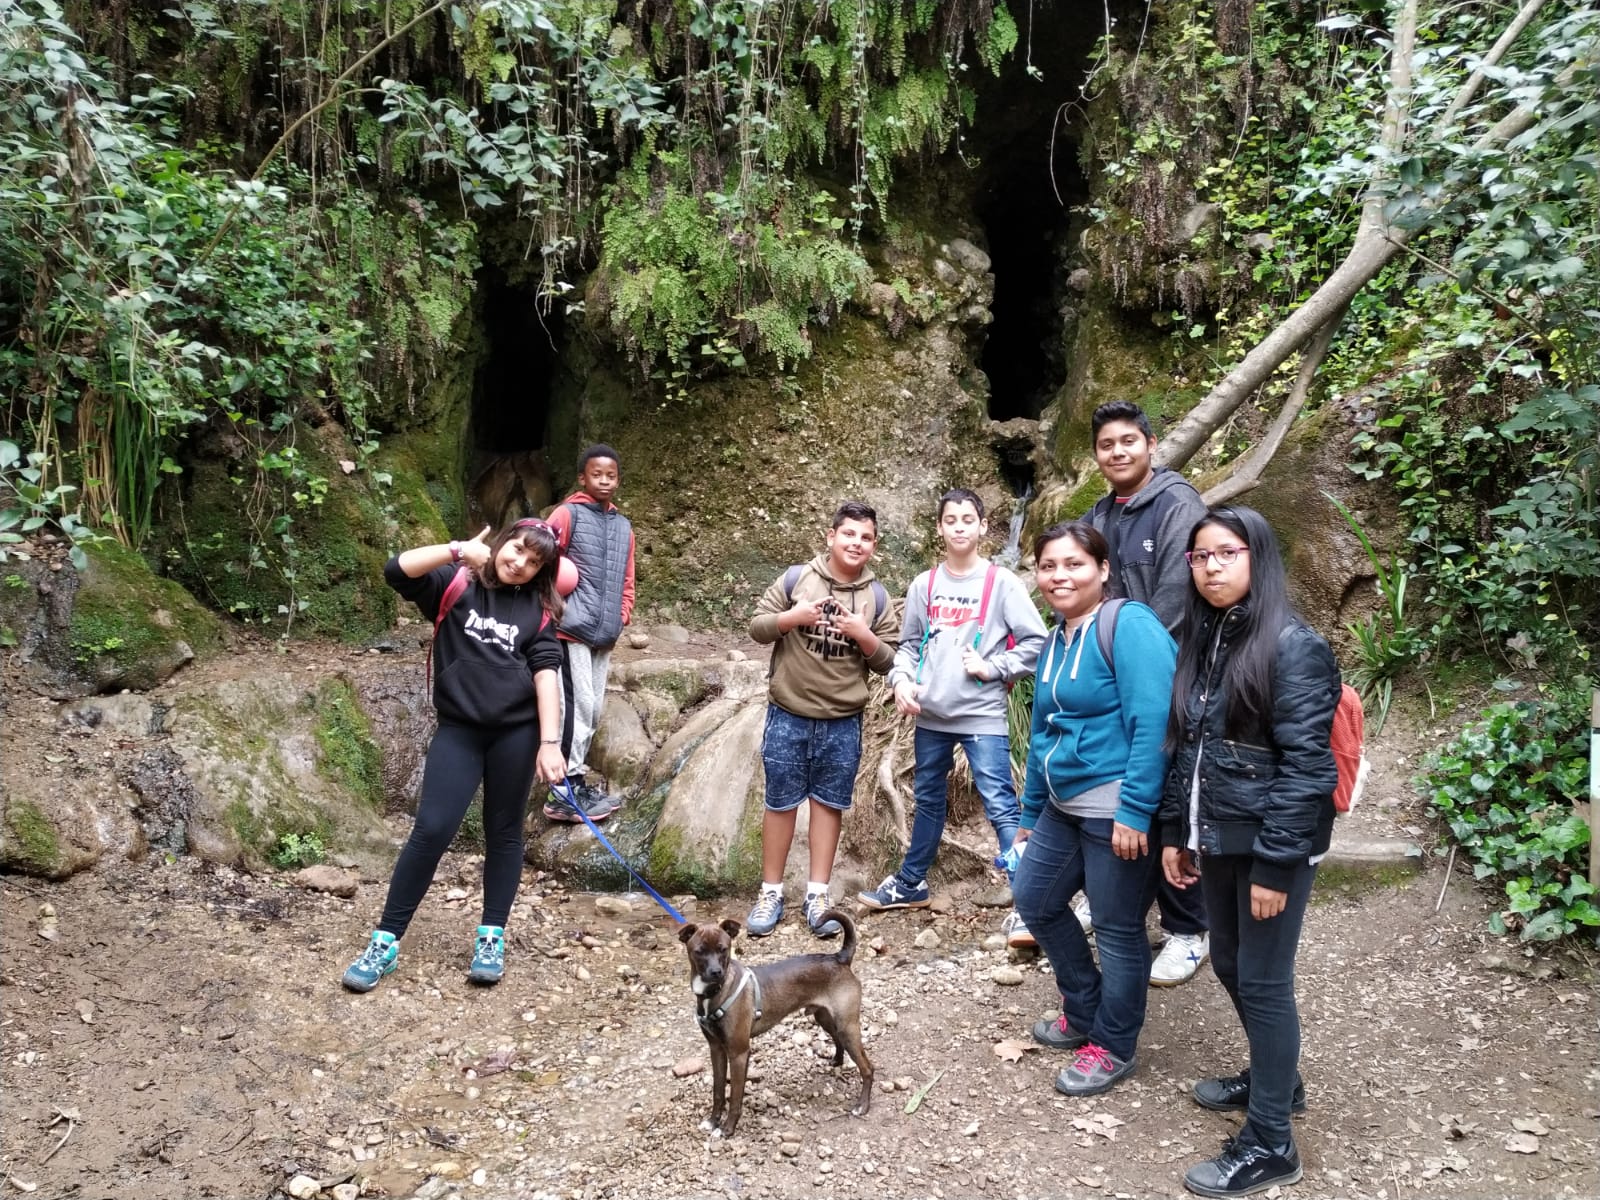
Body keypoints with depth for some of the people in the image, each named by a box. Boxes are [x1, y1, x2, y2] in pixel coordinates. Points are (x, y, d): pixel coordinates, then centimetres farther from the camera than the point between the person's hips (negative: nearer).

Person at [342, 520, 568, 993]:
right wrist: (458, 551, -18)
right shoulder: (457, 585, 4)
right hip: (458, 729, -1)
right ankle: (385, 941, 4)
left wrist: (550, 741, -11)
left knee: (503, 832, 11)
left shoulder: (538, 610, 7)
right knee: (432, 829, -6)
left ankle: (492, 936, 23)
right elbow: (397, 572, -11)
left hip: (517, 730, 1)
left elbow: (546, 672, -3)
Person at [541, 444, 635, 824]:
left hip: (605, 634, 7)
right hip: (572, 629, -7)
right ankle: (563, 793, -3)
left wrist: (622, 617, 9)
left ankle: (575, 783, 18)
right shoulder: (567, 514, -2)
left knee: (593, 709, 9)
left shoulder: (623, 526, 16)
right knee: (577, 706, -9)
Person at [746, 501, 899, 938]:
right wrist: (793, 617, -19)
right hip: (788, 717, -1)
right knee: (781, 803, 8)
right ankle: (771, 893, 20)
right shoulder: (796, 578, -4)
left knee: (829, 804, 10)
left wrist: (864, 635, -16)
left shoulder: (877, 597, 1)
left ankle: (817, 894, 21)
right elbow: (757, 627, -1)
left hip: (843, 724, 1)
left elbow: (887, 661, 2)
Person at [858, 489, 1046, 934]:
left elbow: (1035, 642, -6)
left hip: (983, 716, -5)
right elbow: (909, 644, 13)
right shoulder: (924, 585, 7)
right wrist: (901, 680, -4)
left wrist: (990, 668, -12)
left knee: (1001, 806, -9)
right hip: (930, 715, 5)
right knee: (929, 801, 20)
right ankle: (911, 883, 34)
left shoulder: (1001, 583, -5)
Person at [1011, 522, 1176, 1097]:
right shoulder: (1055, 642, 12)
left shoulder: (1129, 625, -15)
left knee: (1117, 929, 5)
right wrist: (1030, 813, 24)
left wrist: (1135, 811, -25)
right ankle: (1084, 1012, 37)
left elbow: (1153, 723, -22)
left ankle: (1112, 1048, 25)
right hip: (1066, 805, 9)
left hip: (1120, 809, -9)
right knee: (1035, 900, 18)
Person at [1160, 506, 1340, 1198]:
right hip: (1217, 839, 7)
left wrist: (1274, 864, -19)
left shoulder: (1293, 646, -15)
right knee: (1230, 966, 19)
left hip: (1272, 844, -7)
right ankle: (1275, 1079, 42)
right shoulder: (1201, 641, 8)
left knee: (1263, 980, 1)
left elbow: (1305, 766, -18)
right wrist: (1174, 833, 12)